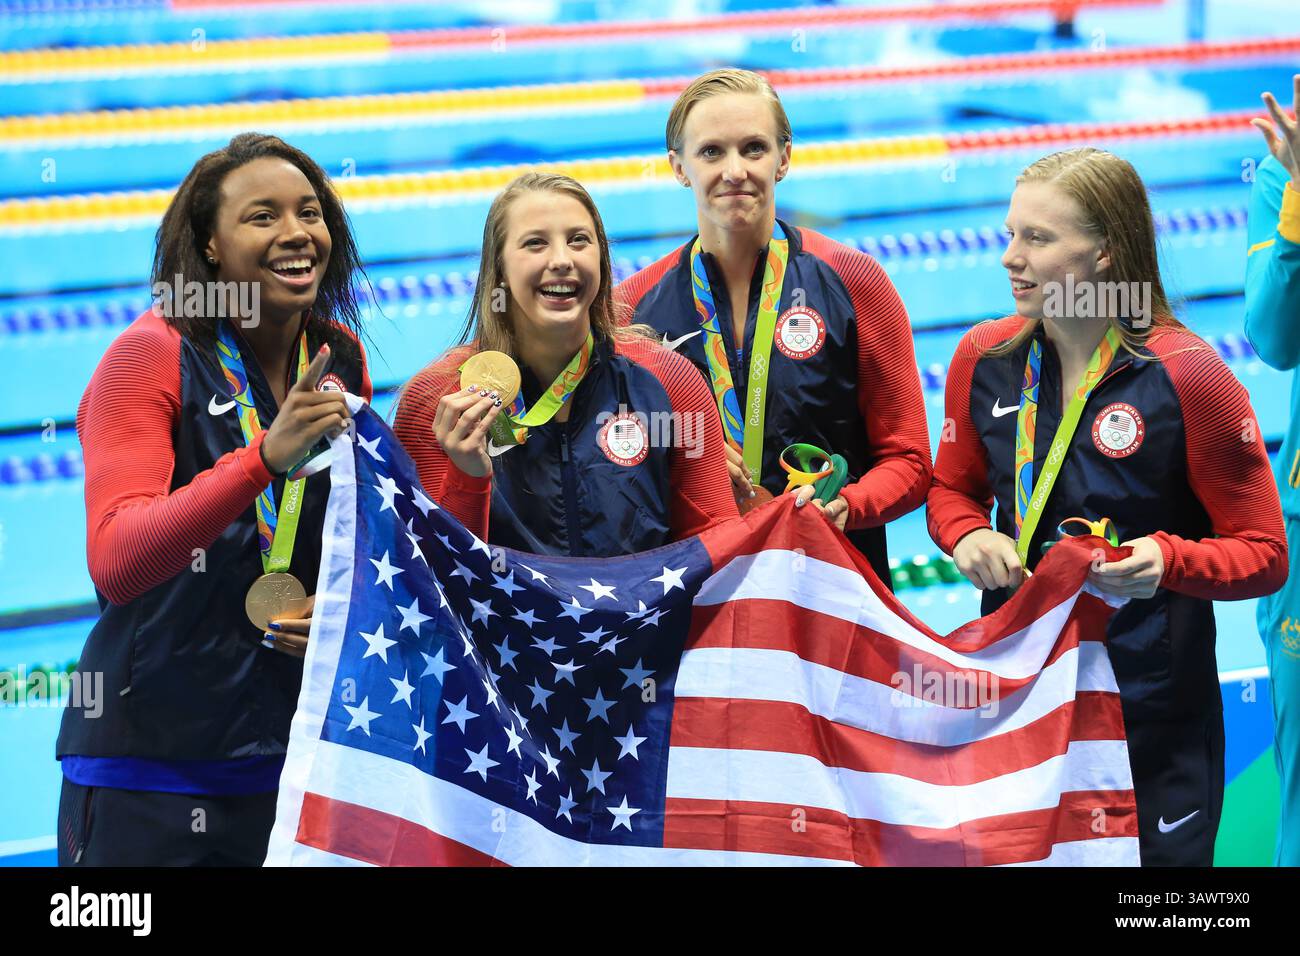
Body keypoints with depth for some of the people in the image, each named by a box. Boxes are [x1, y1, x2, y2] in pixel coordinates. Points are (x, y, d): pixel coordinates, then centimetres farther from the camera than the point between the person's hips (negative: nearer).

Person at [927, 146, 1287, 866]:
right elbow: (953, 488, 17)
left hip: (1151, 704, -4)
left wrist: (1170, 562, -26)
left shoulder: (1185, 375, -13)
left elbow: (1263, 553, -8)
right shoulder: (984, 357, 0)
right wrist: (967, 536, -6)